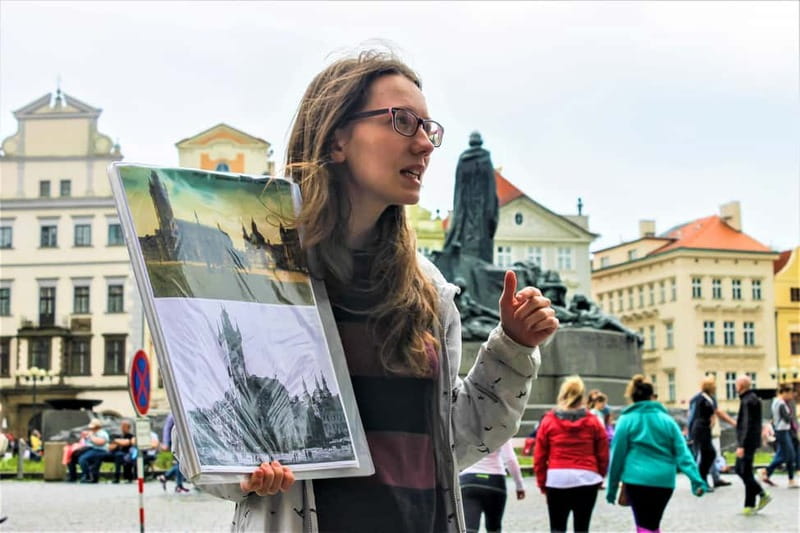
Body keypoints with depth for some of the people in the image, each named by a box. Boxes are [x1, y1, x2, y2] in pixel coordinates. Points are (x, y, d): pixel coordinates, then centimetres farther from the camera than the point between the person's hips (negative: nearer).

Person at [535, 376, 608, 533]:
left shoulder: (548, 421, 1)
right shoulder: (593, 422, 3)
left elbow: (539, 456, 2)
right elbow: (603, 455, 4)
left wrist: (542, 483, 12)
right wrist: (599, 477, 19)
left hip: (557, 479, -1)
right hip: (587, 479, 1)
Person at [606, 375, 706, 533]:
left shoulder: (626, 420, -1)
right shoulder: (667, 420, 8)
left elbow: (617, 455, -1)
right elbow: (682, 452, 1)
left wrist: (612, 488, 6)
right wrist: (696, 479, -4)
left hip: (637, 480, -4)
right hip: (664, 481, 4)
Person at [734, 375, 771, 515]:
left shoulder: (748, 401, -18)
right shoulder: (752, 398, 14)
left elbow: (747, 425, -23)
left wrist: (741, 445, -24)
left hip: (747, 442, -10)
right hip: (749, 442, 10)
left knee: (746, 473, -3)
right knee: (740, 470, 15)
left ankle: (750, 505, 3)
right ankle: (763, 495, 17)